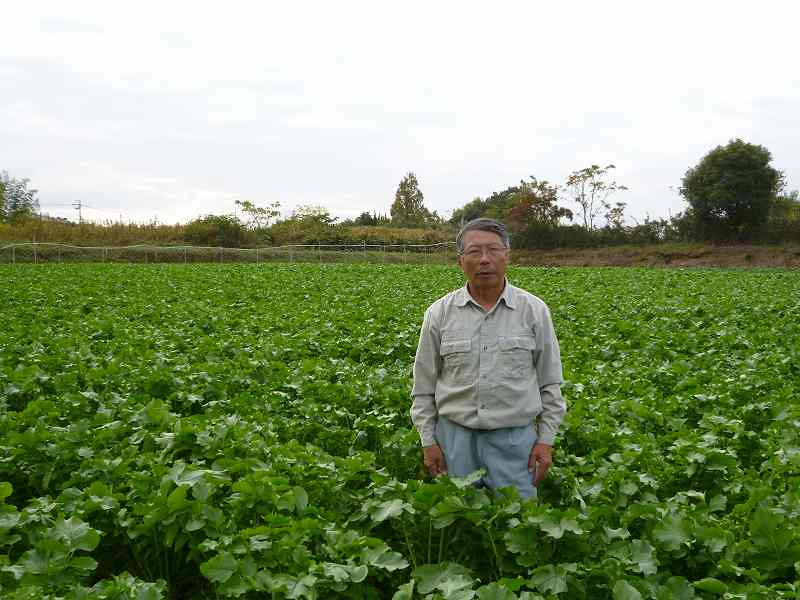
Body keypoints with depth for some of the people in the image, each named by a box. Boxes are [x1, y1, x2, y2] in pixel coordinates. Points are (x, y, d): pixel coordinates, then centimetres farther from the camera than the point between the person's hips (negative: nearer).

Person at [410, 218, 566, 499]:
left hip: (515, 437, 0)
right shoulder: (439, 313, -1)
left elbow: (550, 382, 4)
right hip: (455, 436, 1)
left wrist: (546, 439, 1)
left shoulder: (534, 310, -1)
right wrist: (428, 440, 2)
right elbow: (424, 386, 5)